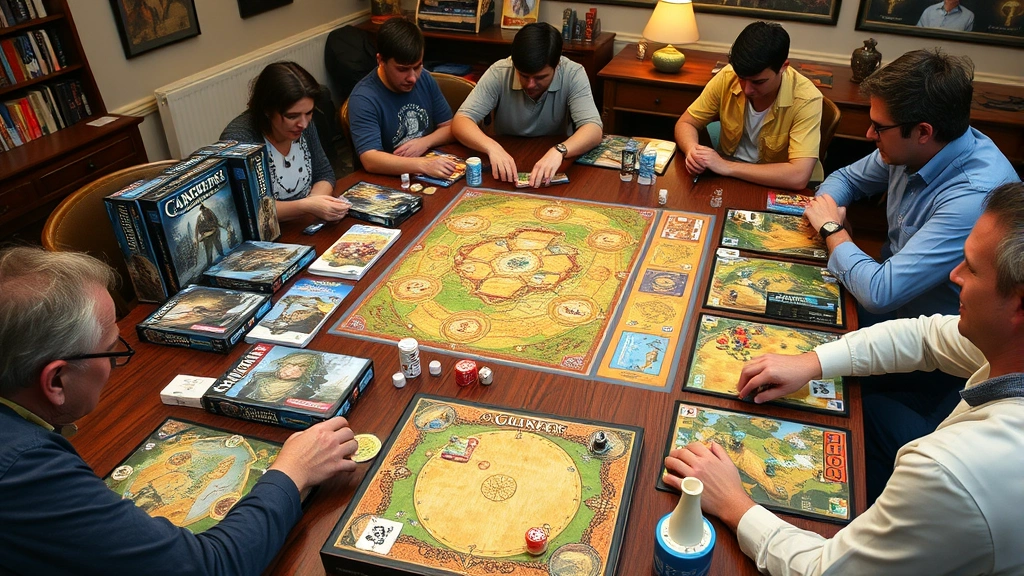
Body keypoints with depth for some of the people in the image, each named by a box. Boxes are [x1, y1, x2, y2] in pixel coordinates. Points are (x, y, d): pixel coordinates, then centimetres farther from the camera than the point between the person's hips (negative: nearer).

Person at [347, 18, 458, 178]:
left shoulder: (425, 80, 2)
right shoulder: (363, 98, -16)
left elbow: (449, 127, 9)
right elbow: (370, 160, -27)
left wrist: (425, 142, -11)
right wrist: (423, 165, -38)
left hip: (432, 175, 5)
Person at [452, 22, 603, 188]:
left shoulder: (573, 75, -15)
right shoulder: (499, 73, -15)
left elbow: (594, 129, -24)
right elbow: (460, 122, -19)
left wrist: (559, 151, -44)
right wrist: (492, 147, -39)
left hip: (555, 169, 0)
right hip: (508, 165, 1)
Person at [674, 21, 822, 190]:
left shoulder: (806, 100, -22)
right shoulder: (727, 78, -12)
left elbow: (798, 176, -29)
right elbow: (685, 123, -2)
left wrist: (727, 167, -31)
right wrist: (692, 151, -23)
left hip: (778, 188, -2)